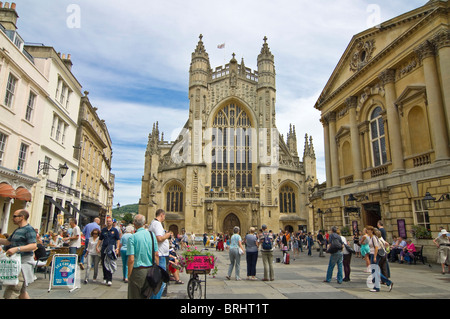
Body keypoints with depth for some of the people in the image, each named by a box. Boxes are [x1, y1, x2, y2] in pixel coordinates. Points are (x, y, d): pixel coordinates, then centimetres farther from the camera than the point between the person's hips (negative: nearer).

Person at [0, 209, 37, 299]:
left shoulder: (29, 229, -13)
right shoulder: (17, 230, 18)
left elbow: (33, 245, -23)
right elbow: (7, 241, 27)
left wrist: (16, 249, -31)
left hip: (24, 261, -10)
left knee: (10, 293, -11)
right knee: (21, 291, 17)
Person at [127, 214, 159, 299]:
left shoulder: (132, 238, -12)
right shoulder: (152, 235, 0)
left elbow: (131, 259, -14)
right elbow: (156, 255, 3)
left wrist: (129, 275, -3)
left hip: (137, 270, -4)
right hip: (150, 270, 4)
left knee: (135, 296, 10)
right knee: (147, 296, 19)